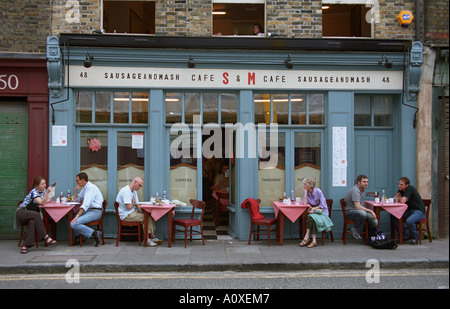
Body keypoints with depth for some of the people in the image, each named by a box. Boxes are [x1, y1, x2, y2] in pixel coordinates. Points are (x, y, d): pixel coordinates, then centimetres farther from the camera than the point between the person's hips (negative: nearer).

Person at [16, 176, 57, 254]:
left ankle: (25, 245, -34)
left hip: (31, 214, 5)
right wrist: (47, 192, -38)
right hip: (21, 213, -5)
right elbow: (41, 202, -28)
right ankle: (45, 237, -37)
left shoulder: (43, 191, 8)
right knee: (36, 215, -36)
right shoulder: (34, 192, -15)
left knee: (32, 222, -31)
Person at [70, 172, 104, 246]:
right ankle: (76, 237, 14)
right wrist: (75, 190, 8)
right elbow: (75, 200, 24)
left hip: (95, 212, -10)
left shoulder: (91, 188, -14)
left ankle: (95, 233, -21)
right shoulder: (84, 188, 18)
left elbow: (86, 205, -22)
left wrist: (77, 216, -26)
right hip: (89, 210, 10)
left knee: (74, 223, -22)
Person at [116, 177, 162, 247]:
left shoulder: (134, 191, 15)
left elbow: (137, 205, 16)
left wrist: (141, 212, -2)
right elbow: (129, 207, -23)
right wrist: (133, 202, -3)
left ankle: (152, 237, -9)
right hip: (126, 215, -10)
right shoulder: (125, 191, -18)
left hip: (132, 213, 10)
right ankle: (147, 239, -12)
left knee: (150, 216, -6)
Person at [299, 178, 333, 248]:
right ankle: (314, 241, -32)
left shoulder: (318, 191, -14)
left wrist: (314, 208, -25)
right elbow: (305, 203, -13)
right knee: (311, 218, -31)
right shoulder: (306, 192, 0)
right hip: (312, 211, 4)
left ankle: (307, 237, -28)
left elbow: (322, 205, -12)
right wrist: (305, 192, -15)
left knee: (310, 217, -33)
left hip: (321, 211, -4)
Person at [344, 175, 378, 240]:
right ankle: (355, 230, -15)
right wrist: (370, 211, -24)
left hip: (359, 210, 9)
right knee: (362, 213, -41)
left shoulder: (362, 190, 9)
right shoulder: (355, 190, -22)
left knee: (375, 222, -9)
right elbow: (358, 207, -30)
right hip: (350, 211, -9)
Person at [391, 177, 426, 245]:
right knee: (393, 216, -4)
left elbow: (402, 201, -25)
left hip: (419, 211, -9)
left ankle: (415, 238, -7)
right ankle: (403, 236, 4)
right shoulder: (401, 189, 8)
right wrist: (403, 199, -10)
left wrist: (399, 198, -2)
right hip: (409, 210, 9)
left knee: (409, 221, -36)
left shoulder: (410, 189, -18)